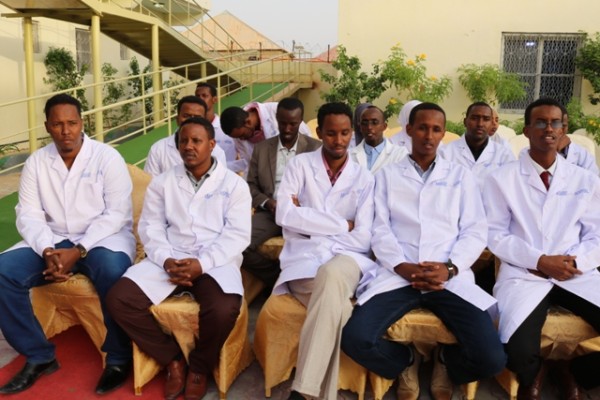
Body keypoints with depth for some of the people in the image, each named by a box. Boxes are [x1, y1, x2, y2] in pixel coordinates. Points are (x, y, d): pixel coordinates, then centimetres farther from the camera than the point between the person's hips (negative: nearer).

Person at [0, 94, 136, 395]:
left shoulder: (107, 157, -6)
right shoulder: (36, 162, 5)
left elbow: (116, 214, -12)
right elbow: (28, 215, 0)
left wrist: (79, 251, -22)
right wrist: (47, 251, -19)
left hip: (103, 237, -4)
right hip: (52, 241, 4)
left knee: (112, 271, -36)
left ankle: (119, 358, -16)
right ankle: (39, 356, -4)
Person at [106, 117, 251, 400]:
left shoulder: (234, 184, 5)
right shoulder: (162, 182, 13)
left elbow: (237, 235, -4)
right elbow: (150, 227, 6)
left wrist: (202, 263, -18)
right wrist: (167, 261, -14)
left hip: (215, 262, -3)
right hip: (170, 259, 3)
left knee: (223, 310, -33)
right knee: (119, 299, -19)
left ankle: (199, 366, 1)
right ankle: (172, 358, 1)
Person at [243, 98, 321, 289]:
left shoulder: (315, 148, 8)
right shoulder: (261, 148, 15)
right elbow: (251, 186, 13)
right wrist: (268, 203, -8)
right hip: (269, 211, 3)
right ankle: (277, 279, -2)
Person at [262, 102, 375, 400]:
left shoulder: (364, 179, 10)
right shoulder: (300, 165, 9)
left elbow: (363, 239, -1)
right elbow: (284, 215, -9)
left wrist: (307, 220, -3)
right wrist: (342, 224, -7)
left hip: (345, 258, 1)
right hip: (303, 261, -1)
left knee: (331, 276, -38)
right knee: (337, 307, -35)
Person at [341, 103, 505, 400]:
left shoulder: (460, 176, 18)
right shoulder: (387, 175, 16)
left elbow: (475, 231, 8)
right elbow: (380, 230, 5)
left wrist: (450, 268, -10)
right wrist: (402, 267, -13)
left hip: (450, 278, 1)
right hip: (398, 275, 0)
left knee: (491, 358, -20)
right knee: (355, 339, -25)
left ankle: (445, 360, 16)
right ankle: (407, 361, 9)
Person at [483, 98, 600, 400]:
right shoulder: (502, 179, 3)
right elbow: (496, 235, -2)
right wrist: (539, 261, -14)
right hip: (523, 275, -3)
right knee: (520, 354, -27)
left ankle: (574, 372, 12)